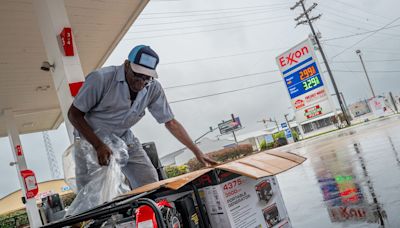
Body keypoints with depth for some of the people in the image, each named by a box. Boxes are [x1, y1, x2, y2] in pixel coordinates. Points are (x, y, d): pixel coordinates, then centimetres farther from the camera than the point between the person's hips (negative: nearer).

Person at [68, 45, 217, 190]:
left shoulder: (153, 88, -14)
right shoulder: (101, 78, -24)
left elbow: (170, 122, -5)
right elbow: (74, 114, -15)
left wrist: (197, 152, -10)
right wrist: (98, 145, -25)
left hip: (124, 140, 3)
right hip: (91, 140, -3)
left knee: (151, 185, -8)